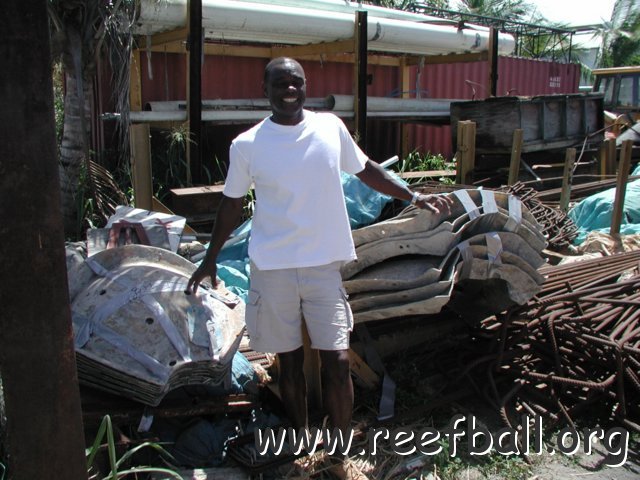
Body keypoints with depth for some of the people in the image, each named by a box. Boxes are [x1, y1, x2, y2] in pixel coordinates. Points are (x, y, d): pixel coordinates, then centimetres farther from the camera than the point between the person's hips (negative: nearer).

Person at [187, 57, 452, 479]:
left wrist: (414, 197, 15)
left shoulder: (331, 127, -1)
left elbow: (365, 169, 15)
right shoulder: (247, 145, -5)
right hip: (273, 267, 0)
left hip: (324, 263, 1)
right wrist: (211, 257, 13)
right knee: (290, 361, 11)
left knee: (337, 362, -2)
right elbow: (233, 203, 8)